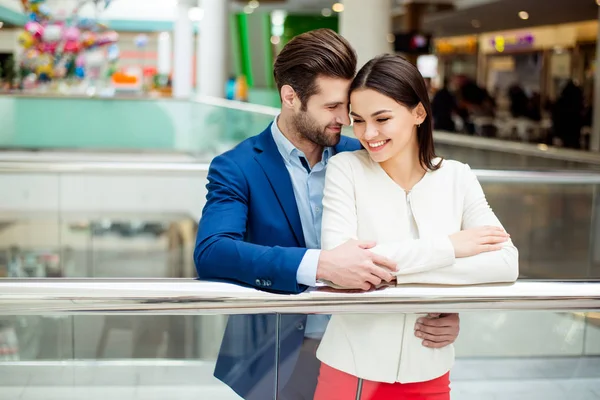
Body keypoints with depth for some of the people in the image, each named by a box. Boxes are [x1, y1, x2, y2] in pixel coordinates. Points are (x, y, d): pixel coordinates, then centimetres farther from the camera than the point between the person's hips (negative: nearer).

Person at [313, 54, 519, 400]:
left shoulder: (458, 178, -3)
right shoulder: (345, 169, -8)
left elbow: (505, 263, -14)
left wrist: (395, 270, -22)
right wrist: (447, 248, -19)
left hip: (428, 372, 2)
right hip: (351, 369, -2)